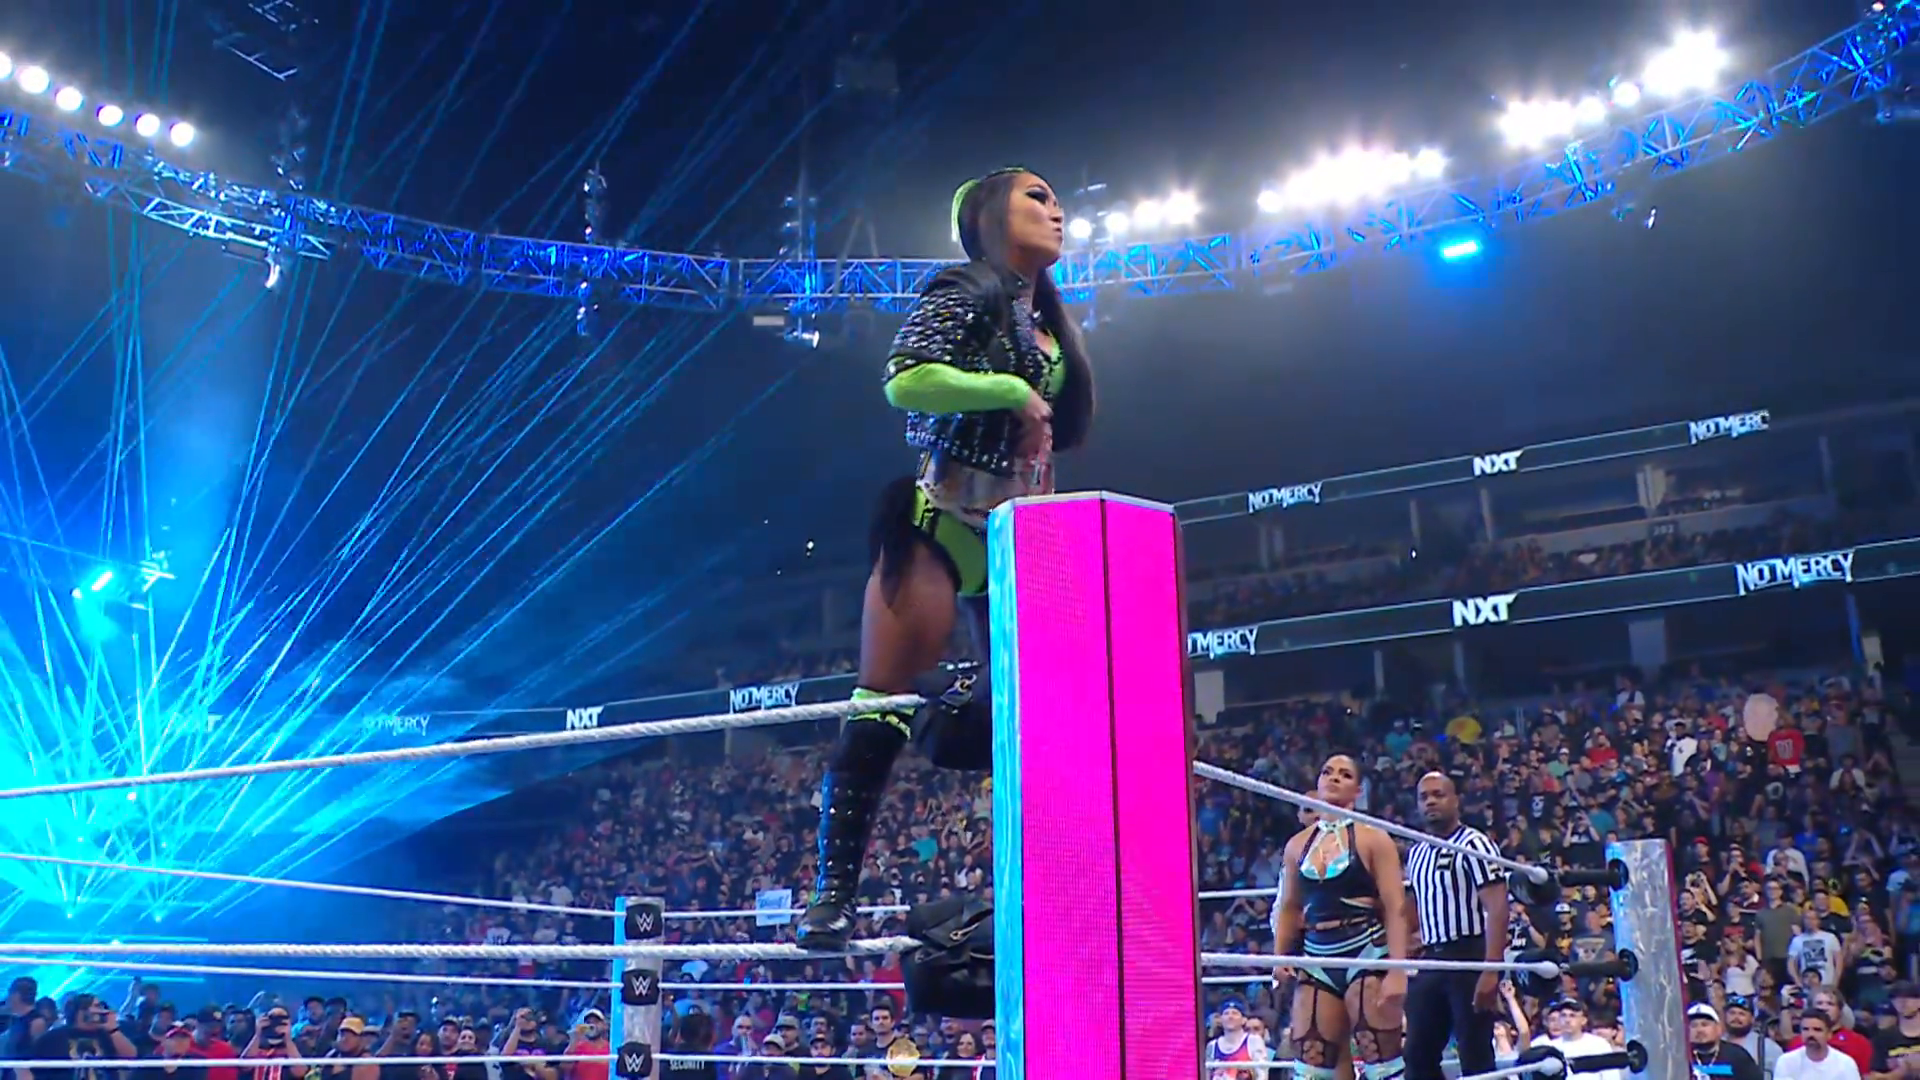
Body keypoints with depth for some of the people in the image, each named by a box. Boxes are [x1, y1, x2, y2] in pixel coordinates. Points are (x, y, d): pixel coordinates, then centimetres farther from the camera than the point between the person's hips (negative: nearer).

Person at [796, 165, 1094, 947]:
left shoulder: (1045, 318, 18)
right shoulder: (967, 291, -5)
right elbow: (905, 380, -20)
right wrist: (1015, 391, -14)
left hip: (1015, 540, 8)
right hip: (939, 525, -8)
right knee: (882, 709, -8)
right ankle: (834, 891, -5)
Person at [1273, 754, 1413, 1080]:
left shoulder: (1372, 839, 0)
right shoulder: (1297, 845, 13)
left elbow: (1396, 909, -6)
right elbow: (1289, 908, 22)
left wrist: (1397, 971, -15)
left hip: (1366, 954, -5)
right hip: (1317, 959, 5)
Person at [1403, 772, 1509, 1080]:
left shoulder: (1474, 844, -8)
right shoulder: (1416, 853, 15)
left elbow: (1497, 908, -15)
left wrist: (1491, 970, -23)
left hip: (1470, 957, -7)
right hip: (1431, 962, 7)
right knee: (1418, 1055, 6)